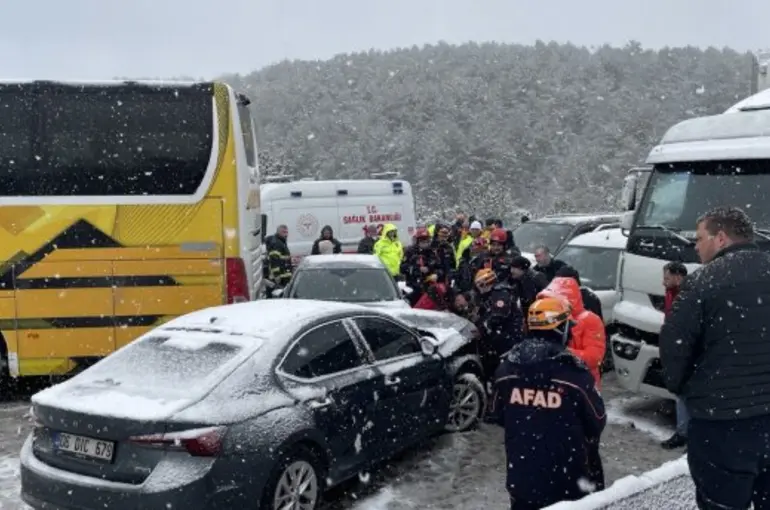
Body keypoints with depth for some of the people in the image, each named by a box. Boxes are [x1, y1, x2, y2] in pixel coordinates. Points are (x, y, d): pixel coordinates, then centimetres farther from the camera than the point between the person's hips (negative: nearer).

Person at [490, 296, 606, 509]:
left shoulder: (506, 368, -6)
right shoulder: (575, 374, -19)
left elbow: (497, 416, 6)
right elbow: (597, 422, -8)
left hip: (520, 477, 4)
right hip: (565, 482, -4)